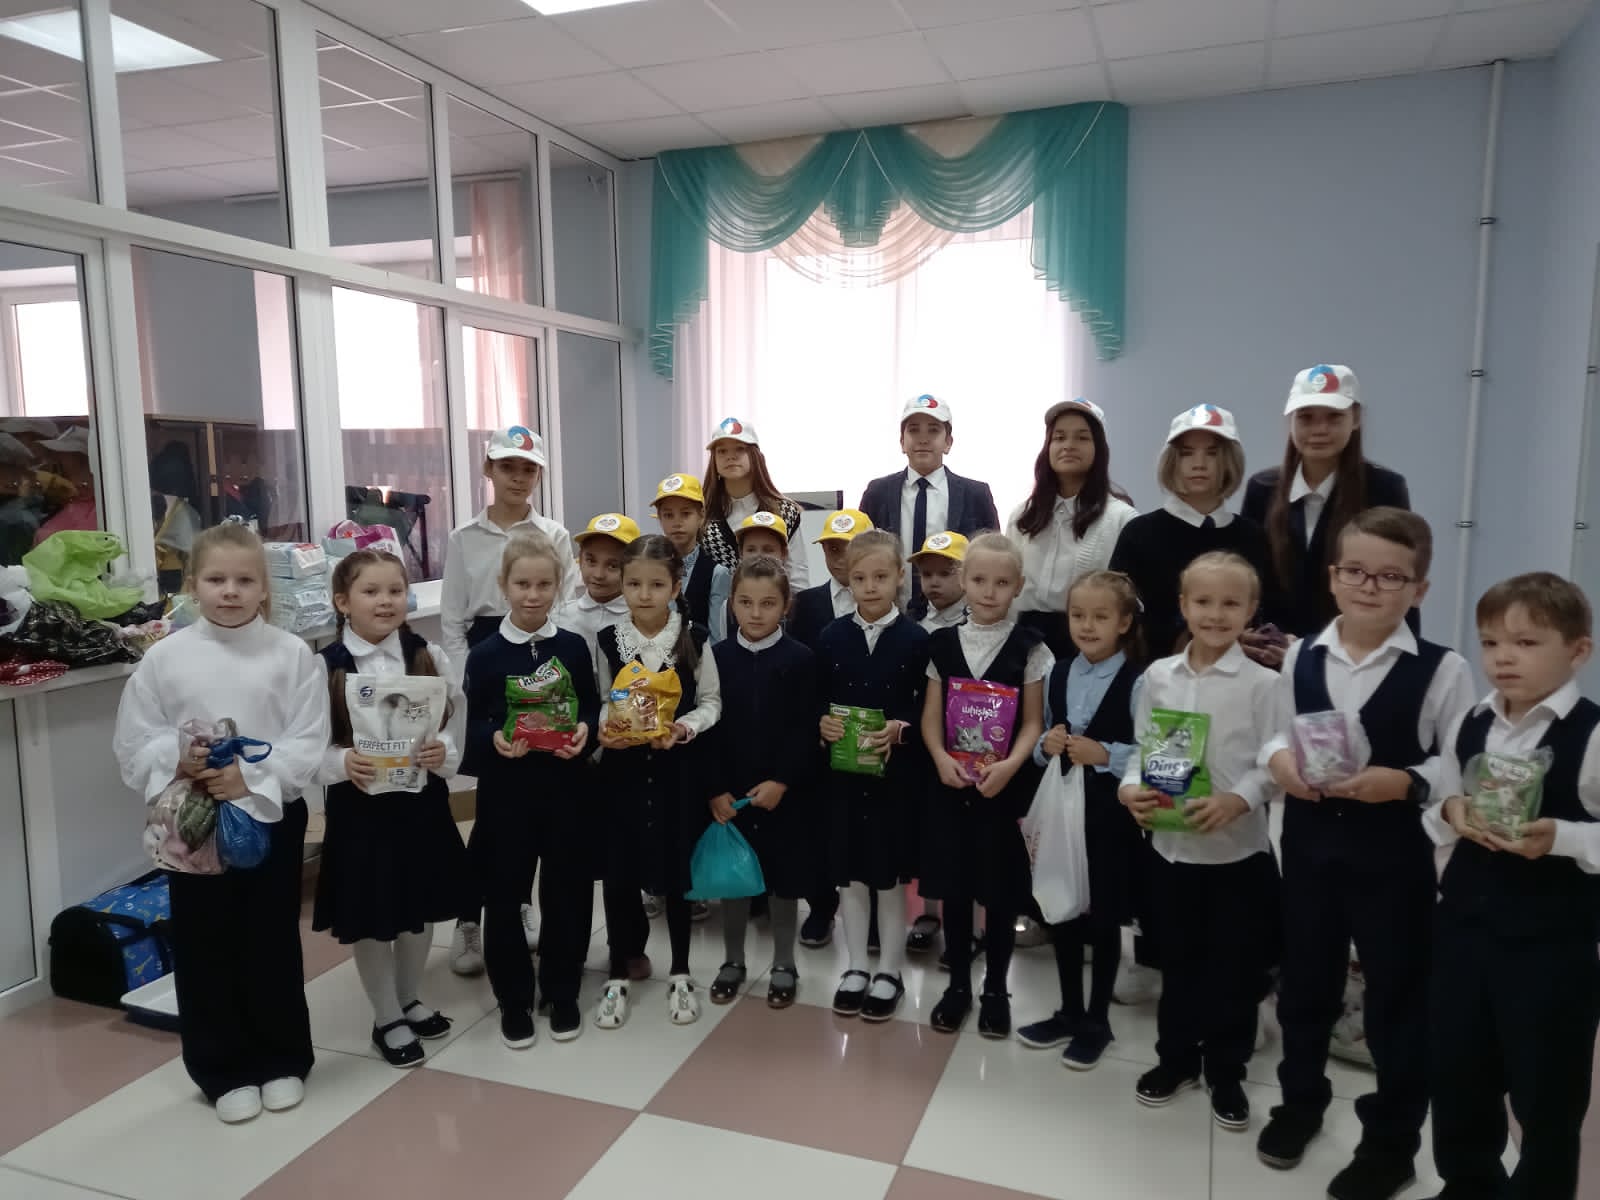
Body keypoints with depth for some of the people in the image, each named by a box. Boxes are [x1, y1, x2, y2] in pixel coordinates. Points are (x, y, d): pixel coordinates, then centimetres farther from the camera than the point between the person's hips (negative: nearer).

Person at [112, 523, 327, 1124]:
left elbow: (308, 742, -9)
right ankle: (224, 1071, 27)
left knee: (273, 941, 10)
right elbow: (134, 743, -1)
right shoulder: (164, 657, -3)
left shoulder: (291, 652, -6)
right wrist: (178, 762, -19)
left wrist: (252, 778, -20)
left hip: (273, 816, -1)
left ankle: (283, 1060, 29)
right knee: (205, 947, 10)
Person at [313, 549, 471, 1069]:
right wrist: (343, 764, -25)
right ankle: (387, 1018, 29)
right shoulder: (325, 666, -8)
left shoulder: (428, 656, -2)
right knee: (370, 918, 9)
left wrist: (443, 752, -18)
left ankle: (410, 1000, 41)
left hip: (422, 800, 3)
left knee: (420, 909, 18)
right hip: (359, 806, -2)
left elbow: (457, 723, 1)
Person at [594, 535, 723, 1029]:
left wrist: (683, 727, -18)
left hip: (677, 769, -1)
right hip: (623, 768, 1)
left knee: (677, 872, 10)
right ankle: (618, 975, 25)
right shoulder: (608, 640, -2)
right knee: (618, 873, 6)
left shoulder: (695, 638, -7)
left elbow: (711, 702, -1)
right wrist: (605, 728, -15)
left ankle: (680, 973, 28)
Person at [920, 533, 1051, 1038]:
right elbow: (931, 715, 4)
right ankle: (958, 984, 27)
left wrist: (1009, 765, -19)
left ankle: (996, 989, 25)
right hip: (950, 781, 2)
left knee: (1001, 889, 7)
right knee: (953, 887, 10)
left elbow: (1033, 722, -5)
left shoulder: (1029, 647, -3)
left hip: (1006, 784, -2)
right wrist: (941, 759, -12)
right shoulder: (943, 643, 3)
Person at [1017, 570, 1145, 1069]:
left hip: (1110, 816, -5)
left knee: (1103, 919, 9)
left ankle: (1097, 1021, 27)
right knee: (1061, 912, 15)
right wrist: (1045, 745, -8)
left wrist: (1105, 755, -24)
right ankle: (1069, 1011, 33)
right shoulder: (1057, 675, 6)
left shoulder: (1136, 683, -12)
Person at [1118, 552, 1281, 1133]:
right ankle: (1176, 1057, 35)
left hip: (1240, 849, -3)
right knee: (1179, 956, 18)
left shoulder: (1262, 682, -9)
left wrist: (1238, 800, -25)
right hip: (1171, 843, 3)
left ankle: (1226, 1072, 29)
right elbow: (1142, 747, 6)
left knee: (1234, 965, 10)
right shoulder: (1158, 676, 1)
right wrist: (1131, 788, -11)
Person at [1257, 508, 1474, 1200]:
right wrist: (1278, 760, -13)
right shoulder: (1301, 658, -1)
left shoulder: (1442, 669, -11)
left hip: (1395, 853, -3)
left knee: (1398, 998, 12)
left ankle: (1392, 1140, 32)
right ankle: (1299, 1103, 42)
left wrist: (1404, 782, -25)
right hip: (1309, 843, 4)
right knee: (1304, 983, 19)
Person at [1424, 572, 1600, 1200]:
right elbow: (1435, 814, 10)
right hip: (1464, 924, 6)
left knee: (1546, 1090, 12)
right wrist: (1451, 813, -10)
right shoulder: (1466, 727, 3)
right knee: (1453, 1074, 19)